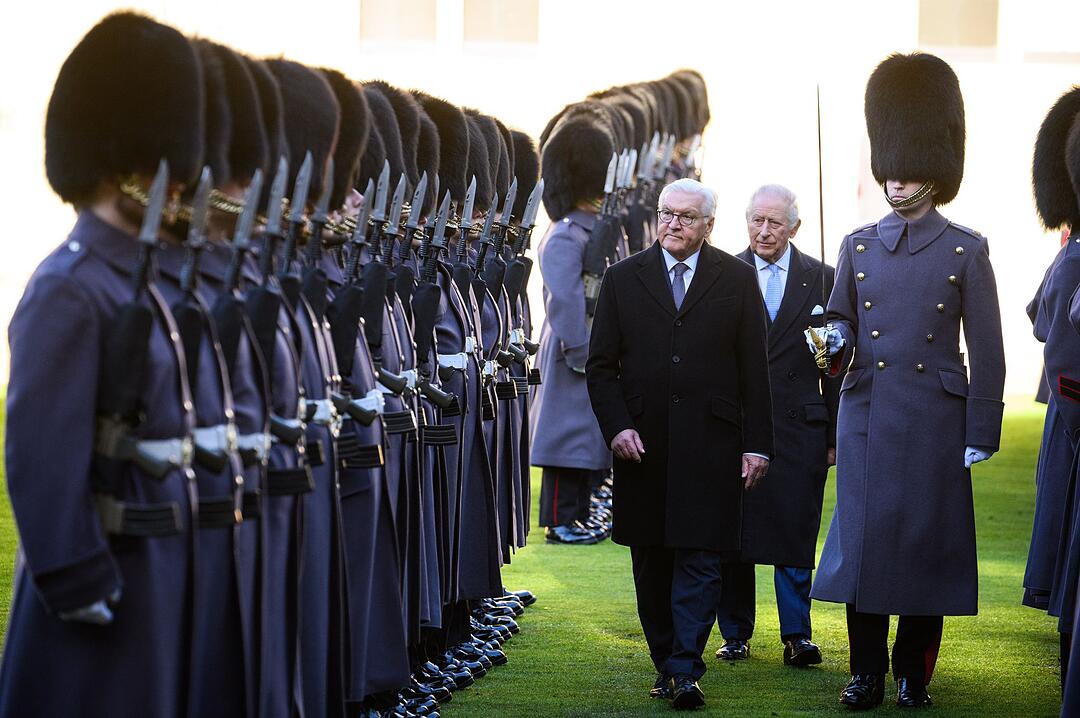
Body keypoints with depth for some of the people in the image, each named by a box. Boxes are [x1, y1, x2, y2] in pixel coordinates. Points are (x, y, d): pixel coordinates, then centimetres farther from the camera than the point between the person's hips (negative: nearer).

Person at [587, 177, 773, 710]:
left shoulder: (737, 279, 5)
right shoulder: (623, 279, 8)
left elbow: (754, 368, 4)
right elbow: (600, 366, 8)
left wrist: (757, 444, -1)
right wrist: (616, 426, -7)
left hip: (709, 445, -2)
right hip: (642, 445, 2)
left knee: (700, 559, -8)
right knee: (651, 563, 7)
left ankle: (684, 670, -9)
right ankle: (666, 664, 17)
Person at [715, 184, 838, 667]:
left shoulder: (821, 280, 6)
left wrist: (835, 435, 4)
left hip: (800, 428, 0)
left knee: (796, 533, -1)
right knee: (733, 535, 5)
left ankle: (797, 636, 4)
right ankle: (736, 634, 15)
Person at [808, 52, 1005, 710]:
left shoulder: (965, 251, -1)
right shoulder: (858, 246, 8)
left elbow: (987, 351, -1)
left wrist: (981, 433, -5)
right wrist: (836, 341, -10)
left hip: (934, 421, -2)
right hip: (867, 419, 2)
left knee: (927, 541, 2)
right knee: (863, 539, 1)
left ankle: (914, 672, 14)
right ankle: (868, 672, 10)